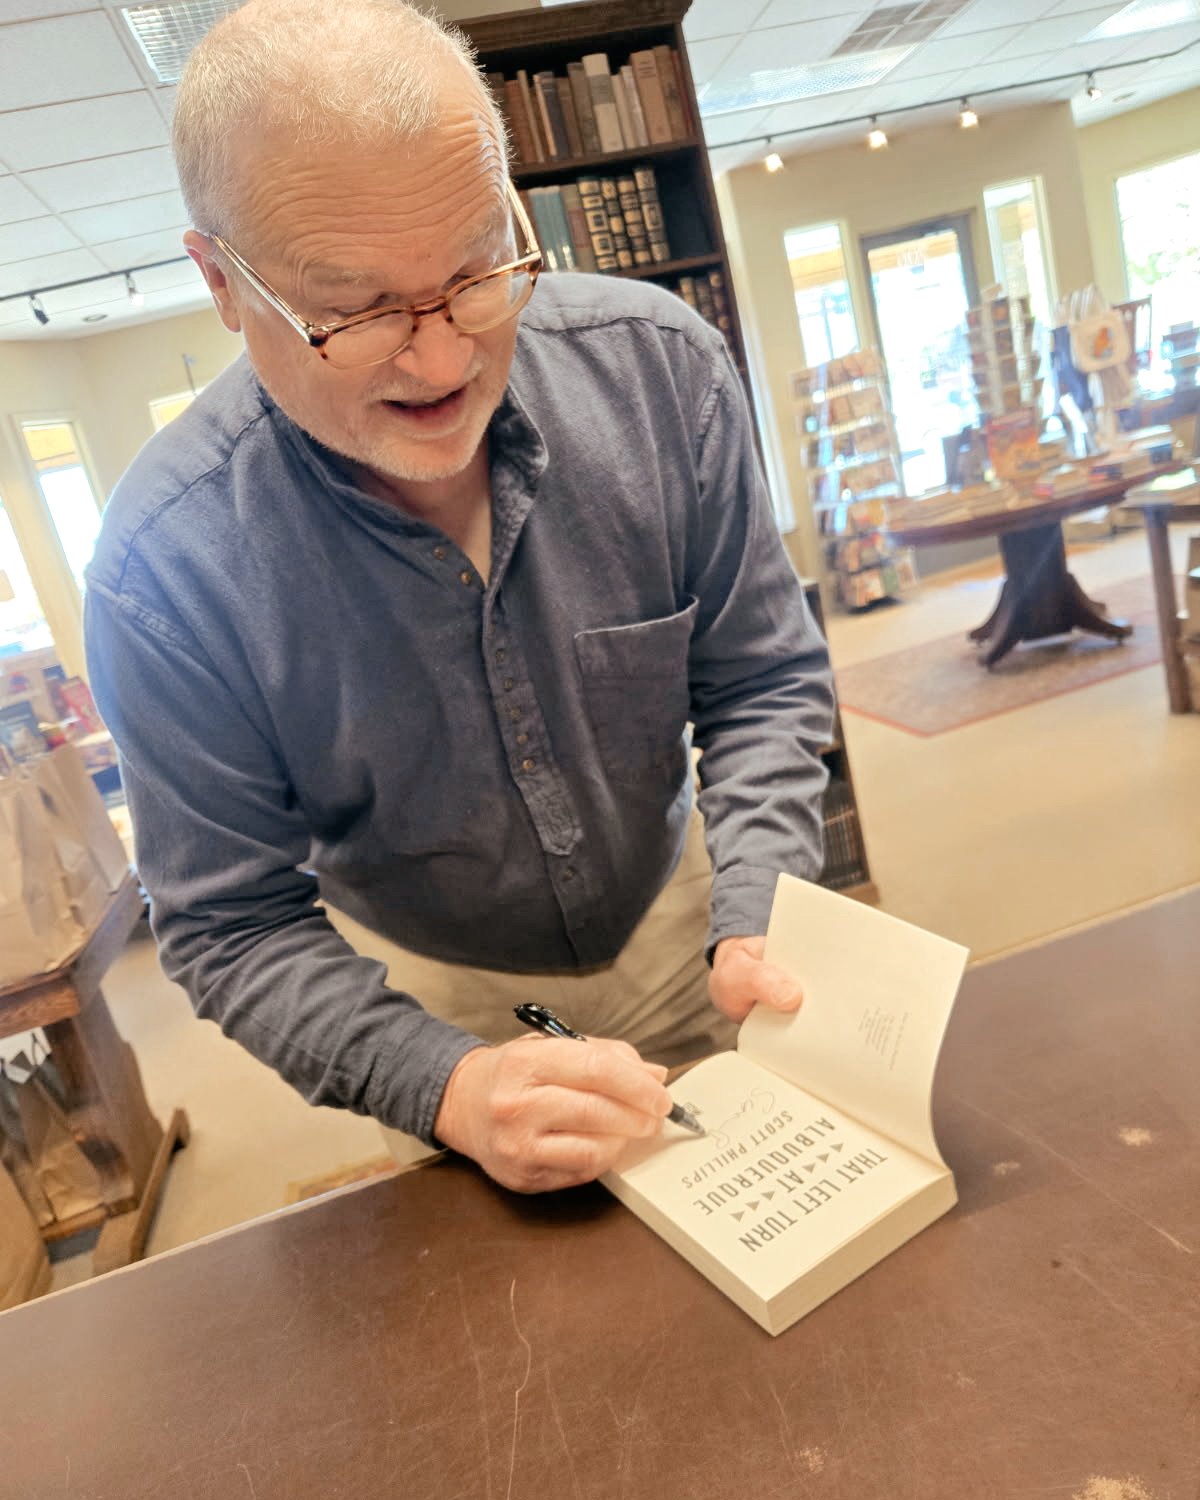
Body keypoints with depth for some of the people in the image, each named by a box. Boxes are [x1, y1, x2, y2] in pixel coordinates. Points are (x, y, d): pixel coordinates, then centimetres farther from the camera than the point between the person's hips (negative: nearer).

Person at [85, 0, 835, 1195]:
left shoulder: (659, 368, -20)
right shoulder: (162, 569, -26)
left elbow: (762, 679, -11)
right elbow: (233, 927, -18)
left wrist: (757, 917, -26)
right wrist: (449, 1087, -33)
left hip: (664, 905, 2)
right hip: (419, 972, -1)